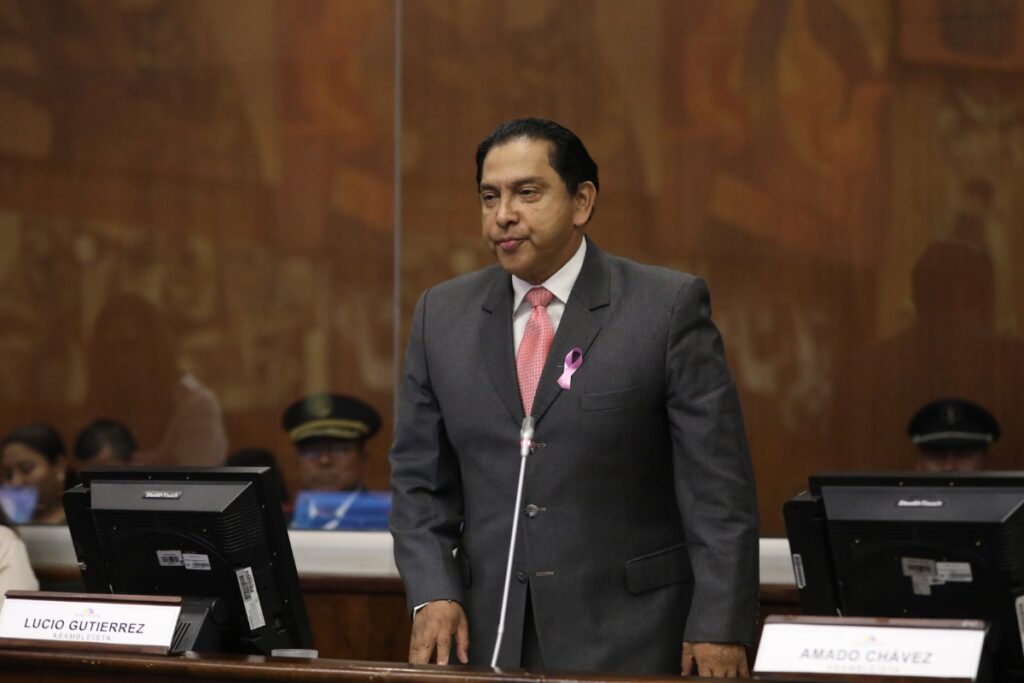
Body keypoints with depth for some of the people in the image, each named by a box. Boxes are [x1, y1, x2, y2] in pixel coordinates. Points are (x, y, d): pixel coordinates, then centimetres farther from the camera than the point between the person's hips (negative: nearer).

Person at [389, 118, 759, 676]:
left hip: (628, 636, -3)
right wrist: (432, 595, -4)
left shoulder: (669, 306, -4)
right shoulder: (443, 316, 8)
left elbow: (717, 484, -6)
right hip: (490, 635, 3)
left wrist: (719, 627, -11)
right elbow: (419, 479, 10)